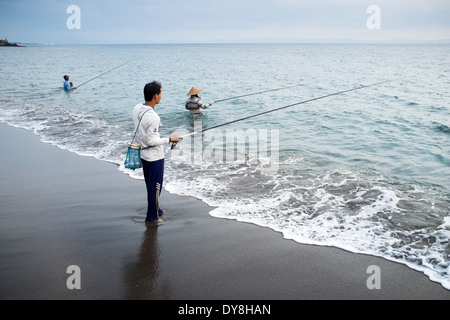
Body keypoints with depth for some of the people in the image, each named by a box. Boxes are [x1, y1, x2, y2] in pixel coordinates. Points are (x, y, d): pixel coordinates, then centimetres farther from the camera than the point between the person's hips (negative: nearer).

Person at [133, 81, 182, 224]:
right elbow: (151, 141, -24)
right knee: (155, 186, 5)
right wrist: (170, 139, -17)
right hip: (155, 156, -9)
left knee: (150, 185, 21)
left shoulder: (137, 109, -1)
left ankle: (156, 210, 37)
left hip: (143, 154, 9)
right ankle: (152, 216, 15)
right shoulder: (153, 117, -27)